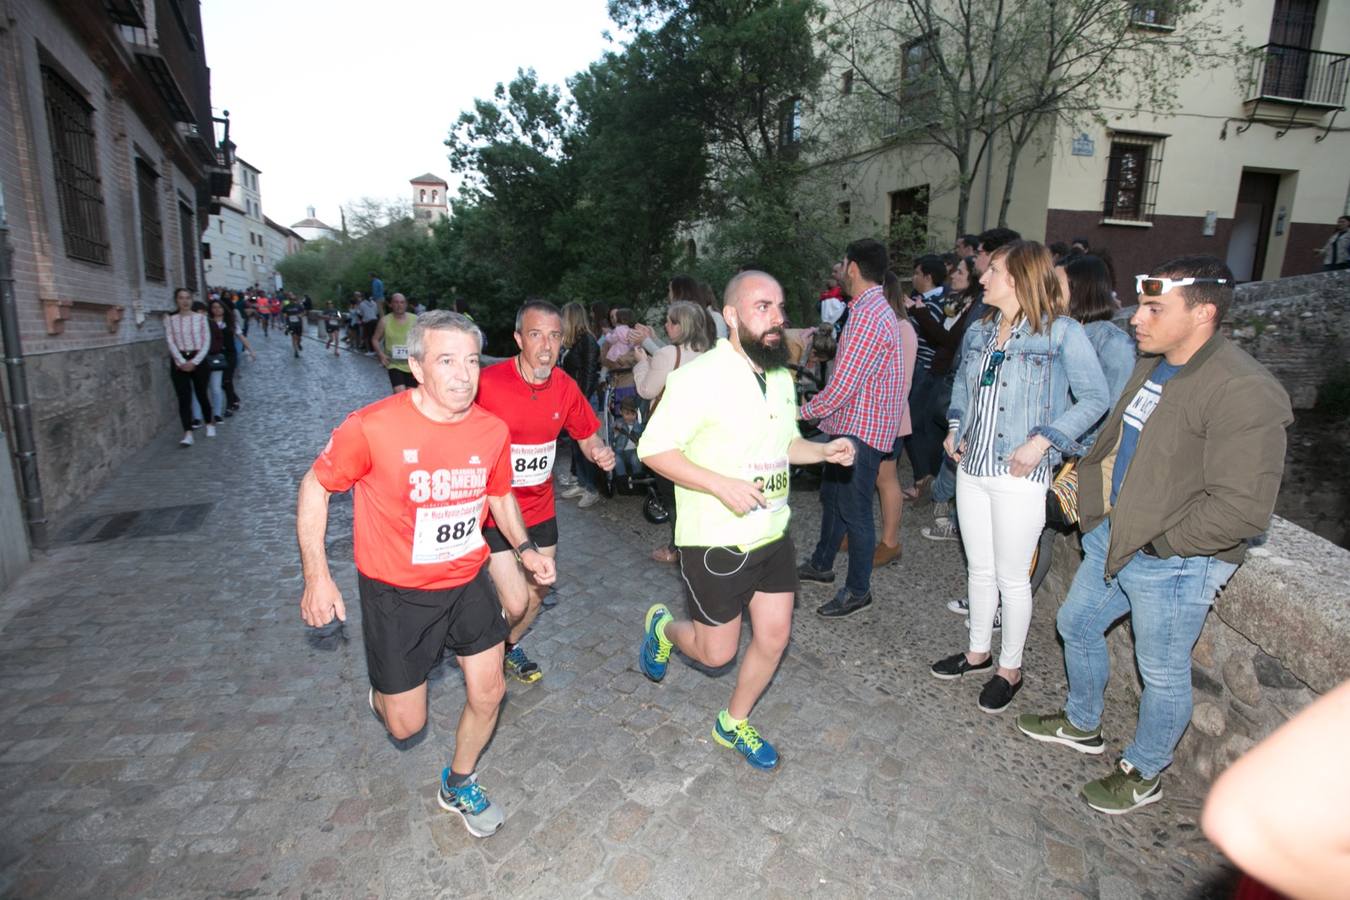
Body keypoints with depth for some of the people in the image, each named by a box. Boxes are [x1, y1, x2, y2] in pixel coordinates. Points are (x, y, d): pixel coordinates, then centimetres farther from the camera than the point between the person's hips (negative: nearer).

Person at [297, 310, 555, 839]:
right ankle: (383, 693, 47)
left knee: (488, 694, 9)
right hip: (396, 594, -3)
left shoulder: (492, 431, -9)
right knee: (406, 725, 7)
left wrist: (524, 548, -5)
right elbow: (315, 487, -8)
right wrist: (316, 577, -11)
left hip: (467, 583, 4)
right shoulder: (373, 427, -23)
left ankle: (458, 785, 40)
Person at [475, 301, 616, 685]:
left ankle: (510, 646, 49)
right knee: (515, 602, -8)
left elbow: (586, 434, 6)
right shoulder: (488, 383, -22)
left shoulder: (565, 387, -6)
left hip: (540, 508, 5)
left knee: (537, 593, 18)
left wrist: (599, 452, -17)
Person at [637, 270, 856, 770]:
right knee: (716, 652, 7)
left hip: (772, 534, 7)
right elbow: (654, 449, -20)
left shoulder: (781, 378, 7)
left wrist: (822, 450, -1)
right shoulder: (700, 377, -19)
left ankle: (734, 723, 36)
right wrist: (722, 485, -28)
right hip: (715, 542, -7)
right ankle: (663, 628, 41)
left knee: (774, 636, 12)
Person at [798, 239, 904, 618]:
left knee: (854, 510, 1)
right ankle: (821, 565, 39)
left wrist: (804, 411, -12)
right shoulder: (873, 309, 12)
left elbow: (842, 387, -25)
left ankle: (858, 591, 16)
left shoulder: (868, 316, -23)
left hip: (861, 430, -10)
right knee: (832, 495, 21)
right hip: (849, 426, 10)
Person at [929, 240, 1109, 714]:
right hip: (972, 469, 6)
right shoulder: (979, 331, 8)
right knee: (979, 569, 18)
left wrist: (1042, 441, -20)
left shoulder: (1061, 333, -11)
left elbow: (1094, 399, -12)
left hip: (1019, 477, -6)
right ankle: (978, 651, 36)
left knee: (1011, 577, 7)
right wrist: (955, 427, 9)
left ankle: (1009, 669, 26)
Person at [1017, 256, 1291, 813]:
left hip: (1173, 561, -9)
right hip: (1113, 537, 9)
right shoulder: (1155, 365, 4)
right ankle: (1082, 725, 46)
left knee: (1162, 672, 11)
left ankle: (1144, 774, 34)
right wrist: (1085, 475, 7)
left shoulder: (1245, 393, -24)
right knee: (1076, 625, 23)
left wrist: (1157, 542, -18)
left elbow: (1241, 510, -26)